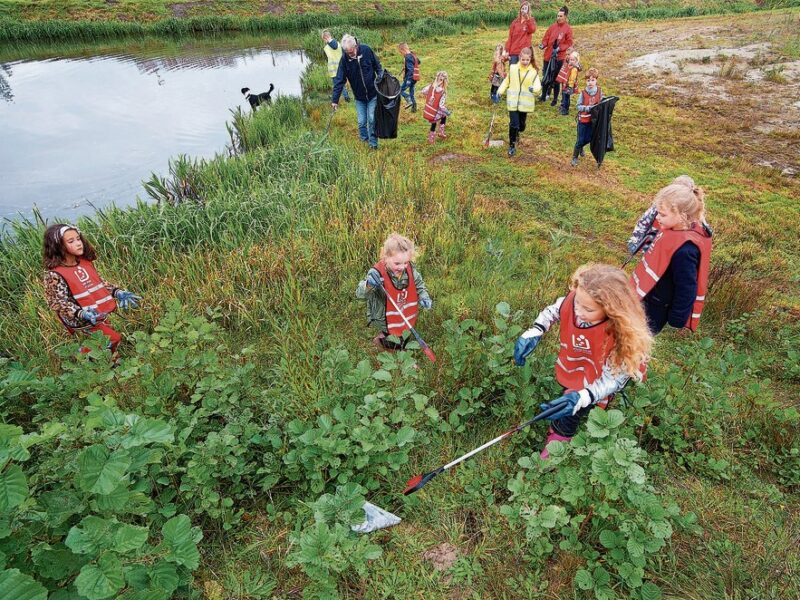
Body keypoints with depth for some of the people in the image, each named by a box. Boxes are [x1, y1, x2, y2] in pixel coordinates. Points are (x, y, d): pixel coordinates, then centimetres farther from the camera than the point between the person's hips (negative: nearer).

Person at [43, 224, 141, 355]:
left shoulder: (85, 261, 1)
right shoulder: (55, 274, -19)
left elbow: (99, 282, 11)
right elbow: (58, 302, -18)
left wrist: (118, 292, -3)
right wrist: (81, 314, -31)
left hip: (100, 313, 7)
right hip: (81, 319, -7)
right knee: (113, 339, -8)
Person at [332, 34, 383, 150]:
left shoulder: (366, 50, -15)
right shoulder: (344, 59, -14)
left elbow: (377, 66, 0)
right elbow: (339, 81, -14)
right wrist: (334, 100, -16)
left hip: (373, 94, -1)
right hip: (359, 97, 1)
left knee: (372, 119, -2)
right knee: (361, 121, 4)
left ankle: (373, 143, 13)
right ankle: (364, 140, 27)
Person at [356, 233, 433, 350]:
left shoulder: (410, 269, -13)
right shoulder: (377, 274, -30)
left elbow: (419, 284, 6)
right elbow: (360, 294, -30)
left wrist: (424, 297, -12)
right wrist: (368, 285, -52)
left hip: (406, 320, 6)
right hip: (385, 323, -5)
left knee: (404, 345, 25)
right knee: (394, 348, 9)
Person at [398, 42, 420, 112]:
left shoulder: (408, 57, -18)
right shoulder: (413, 55, 10)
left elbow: (410, 69, -25)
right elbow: (418, 61, 28)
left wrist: (408, 79, -28)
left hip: (410, 78, -9)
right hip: (415, 77, 9)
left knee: (401, 90, -2)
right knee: (411, 92, 15)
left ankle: (410, 101, -12)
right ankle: (414, 107, 16)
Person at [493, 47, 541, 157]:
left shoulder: (534, 71, -4)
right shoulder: (513, 68, -1)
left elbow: (538, 85, -14)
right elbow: (506, 81, 11)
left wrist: (534, 88, -36)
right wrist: (499, 92, 3)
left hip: (525, 102, 1)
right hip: (513, 101, -1)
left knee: (521, 124, 14)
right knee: (513, 124, -8)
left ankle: (517, 133, 49)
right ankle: (512, 145, 10)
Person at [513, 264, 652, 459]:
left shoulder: (622, 336, -38)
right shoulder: (574, 299, -27)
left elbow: (613, 379, -29)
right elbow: (553, 310, -4)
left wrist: (582, 397, -45)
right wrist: (534, 332, -21)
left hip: (594, 383, -4)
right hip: (571, 369, 4)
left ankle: (558, 437, 35)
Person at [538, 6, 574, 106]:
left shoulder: (568, 29, -4)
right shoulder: (552, 26, 5)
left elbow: (569, 43, -5)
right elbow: (546, 38, 8)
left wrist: (559, 48, -20)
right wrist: (543, 44, -13)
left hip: (559, 57, -3)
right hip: (548, 55, 3)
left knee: (556, 78, 1)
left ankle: (555, 99, 12)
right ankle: (543, 96, 22)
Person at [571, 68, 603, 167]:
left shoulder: (599, 91, -5)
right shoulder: (583, 93, -15)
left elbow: (601, 103, 7)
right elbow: (578, 106, -12)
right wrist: (588, 108, -25)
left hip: (593, 119, 3)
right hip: (583, 120, -3)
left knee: (588, 139, 15)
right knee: (580, 140, 2)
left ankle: (581, 147, 47)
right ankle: (575, 157, 18)